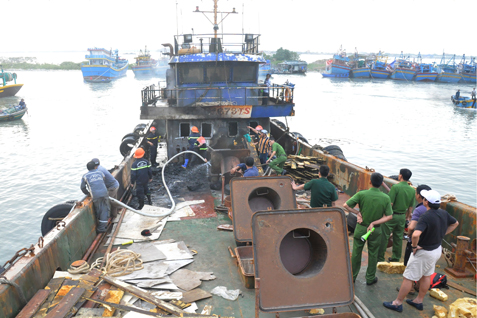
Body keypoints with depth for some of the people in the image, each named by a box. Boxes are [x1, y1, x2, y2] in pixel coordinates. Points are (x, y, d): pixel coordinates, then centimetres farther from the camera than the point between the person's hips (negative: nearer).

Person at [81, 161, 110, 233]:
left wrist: (88, 193, 29)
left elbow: (83, 187, 13)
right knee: (105, 210, 8)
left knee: (98, 211, 11)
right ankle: (102, 226, 8)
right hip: (104, 193, 1)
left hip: (95, 196, -1)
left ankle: (102, 227, 17)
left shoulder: (85, 176, 12)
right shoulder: (100, 173, 18)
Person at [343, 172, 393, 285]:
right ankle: (370, 278, 29)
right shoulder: (386, 198, -12)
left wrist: (357, 213, -9)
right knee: (373, 254, 17)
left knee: (356, 253, 14)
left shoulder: (362, 194, -17)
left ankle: (352, 276, 28)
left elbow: (346, 205, -21)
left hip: (361, 228, -1)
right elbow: (389, 216, -10)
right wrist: (374, 223, -12)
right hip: (376, 230, 1)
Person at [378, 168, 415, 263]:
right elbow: (411, 207, 8)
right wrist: (407, 217, 21)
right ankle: (396, 258, 25)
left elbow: (390, 203, -19)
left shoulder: (395, 187, -18)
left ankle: (380, 258, 11)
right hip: (402, 216, 6)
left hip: (392, 215, -6)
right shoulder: (412, 190, 1)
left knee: (384, 237, 4)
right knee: (398, 238, 15)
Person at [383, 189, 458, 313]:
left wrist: (414, 246, -25)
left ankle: (397, 303, 16)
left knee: (408, 277, 4)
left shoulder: (426, 217, -31)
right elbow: (455, 223, 16)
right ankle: (419, 301, 37)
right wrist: (441, 234, 12)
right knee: (426, 276, 22)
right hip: (437, 249, 9)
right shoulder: (443, 213, -5)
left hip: (424, 252, -9)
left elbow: (415, 234, -44)